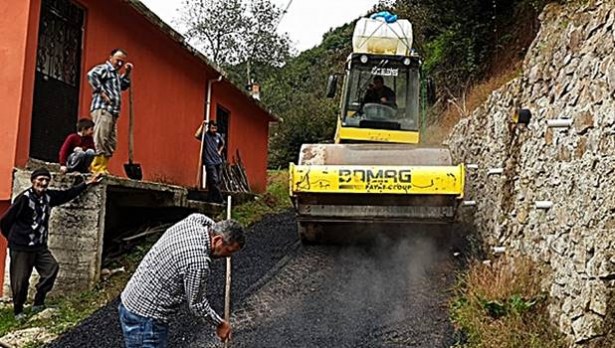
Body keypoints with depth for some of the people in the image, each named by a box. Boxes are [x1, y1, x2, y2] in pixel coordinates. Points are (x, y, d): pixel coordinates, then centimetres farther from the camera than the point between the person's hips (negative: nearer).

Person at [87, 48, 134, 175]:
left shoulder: (115, 74, 26)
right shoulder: (104, 68, -1)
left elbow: (124, 86, 40)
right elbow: (91, 75, -20)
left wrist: (127, 73, 26)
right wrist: (101, 92, -20)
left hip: (113, 112, 10)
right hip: (102, 109, -10)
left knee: (111, 143, 8)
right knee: (101, 139, -14)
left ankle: (102, 168, 10)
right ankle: (97, 168, -15)